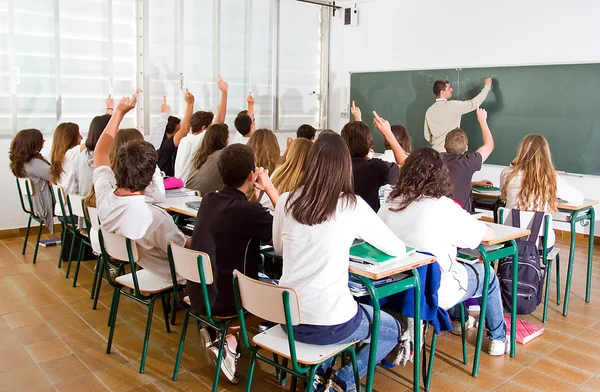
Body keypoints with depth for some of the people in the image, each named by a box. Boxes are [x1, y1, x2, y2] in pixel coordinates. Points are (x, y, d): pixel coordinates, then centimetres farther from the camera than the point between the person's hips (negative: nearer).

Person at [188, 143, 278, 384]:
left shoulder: (208, 200, -1)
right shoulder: (248, 211, -25)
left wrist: (259, 189, 8)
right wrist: (269, 187, -9)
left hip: (200, 295, 8)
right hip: (223, 302, -7)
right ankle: (225, 335, 6)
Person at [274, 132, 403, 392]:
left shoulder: (286, 202, -2)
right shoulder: (352, 206, -11)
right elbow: (397, 249, 2)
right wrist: (359, 235, 20)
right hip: (329, 323, -4)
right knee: (391, 330, 26)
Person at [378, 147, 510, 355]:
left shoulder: (390, 204, -8)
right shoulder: (444, 207, -22)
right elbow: (489, 234, -12)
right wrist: (470, 222, 12)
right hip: (435, 292, -5)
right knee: (488, 275, 23)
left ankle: (458, 318, 54)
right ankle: (498, 339, 39)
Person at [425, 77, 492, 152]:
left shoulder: (429, 111, 5)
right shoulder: (452, 105, -12)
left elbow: (427, 136, 9)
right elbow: (475, 103, -7)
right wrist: (487, 86, 6)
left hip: (436, 151, 6)